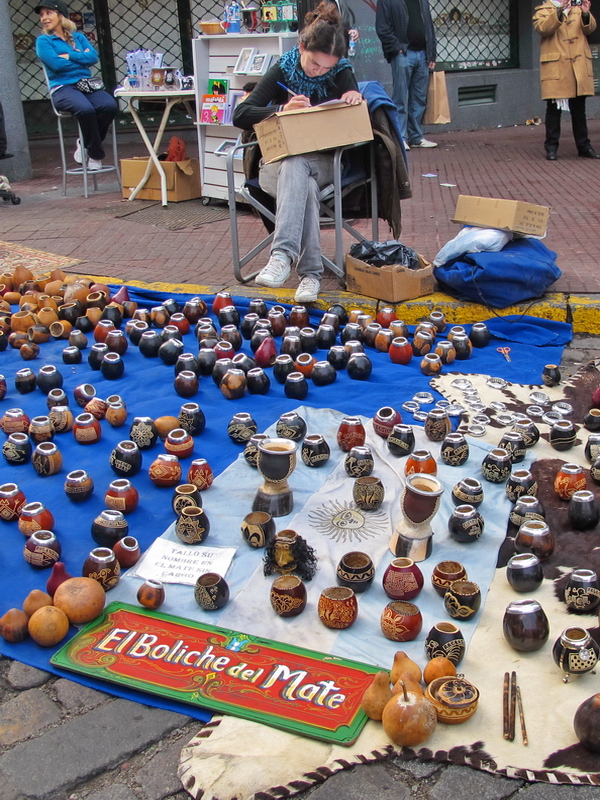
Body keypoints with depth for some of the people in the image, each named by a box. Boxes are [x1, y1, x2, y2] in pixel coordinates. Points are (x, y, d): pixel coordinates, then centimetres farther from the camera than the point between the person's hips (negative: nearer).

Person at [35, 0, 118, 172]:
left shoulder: (78, 37, 20)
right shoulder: (43, 41, 9)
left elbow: (94, 57, 3)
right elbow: (56, 64, -8)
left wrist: (69, 56, -5)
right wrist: (82, 57, 3)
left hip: (86, 85, 4)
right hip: (62, 88, -4)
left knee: (110, 106, -28)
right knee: (86, 109, -36)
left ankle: (86, 144, -5)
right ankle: (95, 154, -14)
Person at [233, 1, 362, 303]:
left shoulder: (341, 72, 5)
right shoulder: (282, 72, 0)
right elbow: (240, 115, -7)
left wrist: (355, 98, -23)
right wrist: (283, 110, -23)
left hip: (324, 163, 1)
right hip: (279, 162, 0)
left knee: (296, 169, -36)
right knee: (304, 186, -37)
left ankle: (282, 256, -48)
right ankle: (309, 273, -46)